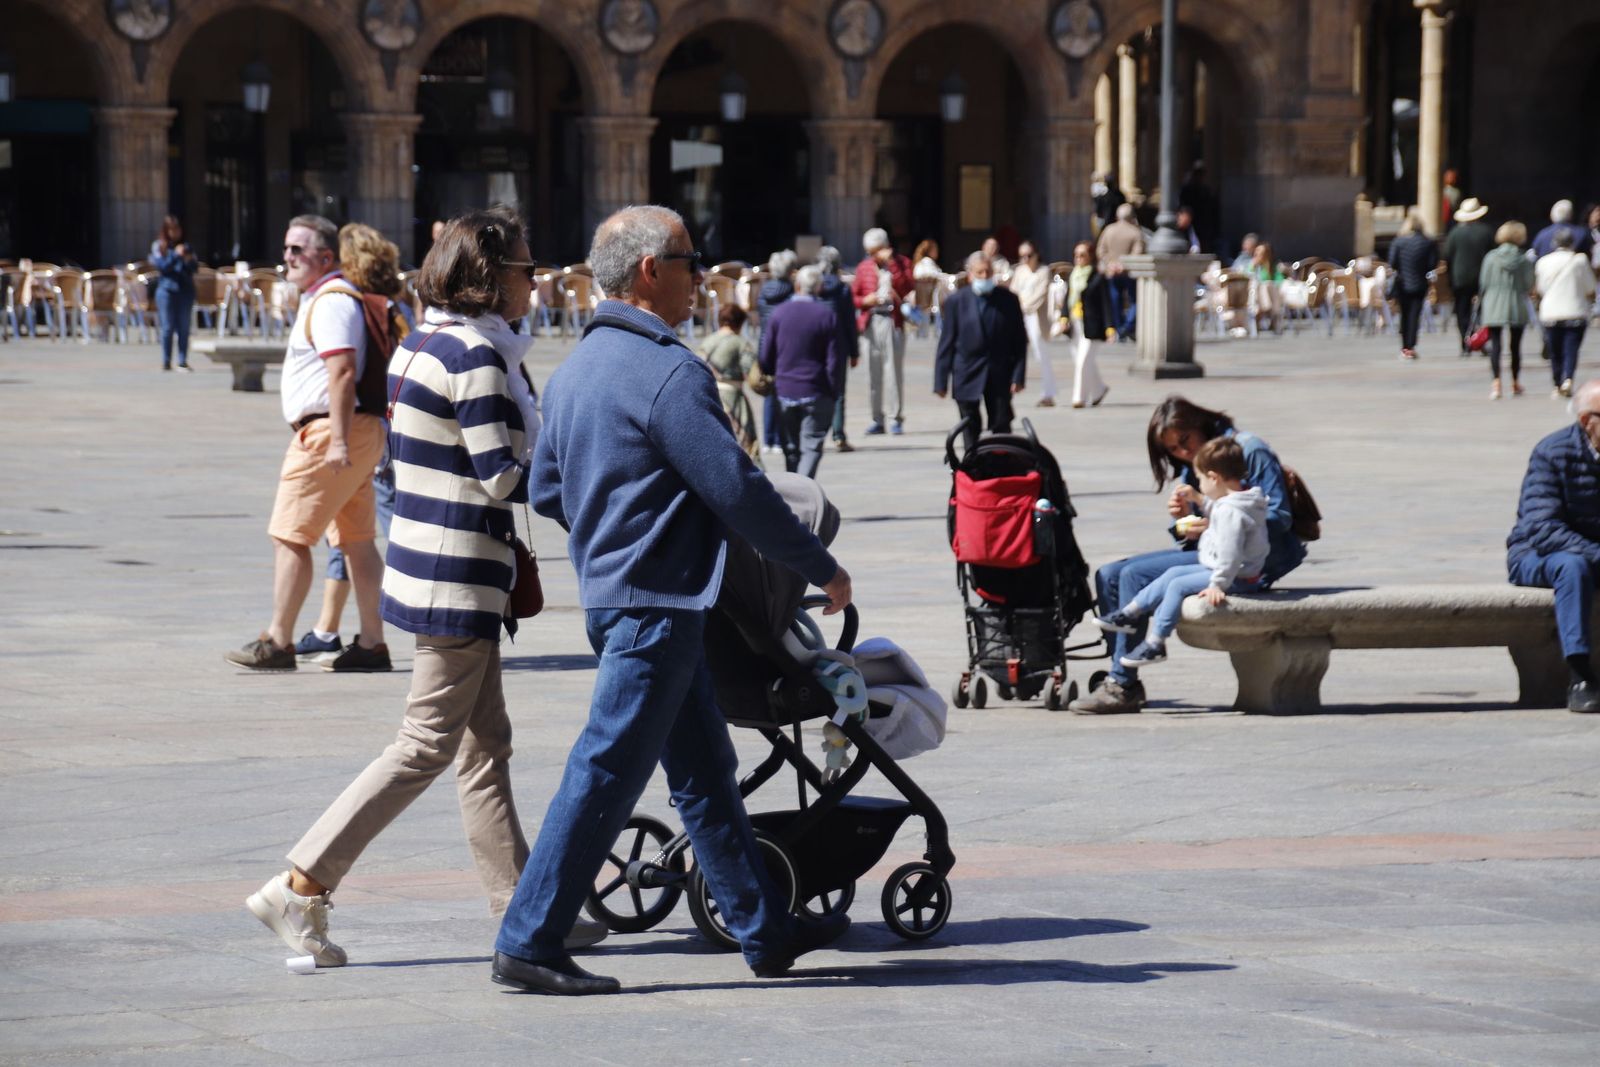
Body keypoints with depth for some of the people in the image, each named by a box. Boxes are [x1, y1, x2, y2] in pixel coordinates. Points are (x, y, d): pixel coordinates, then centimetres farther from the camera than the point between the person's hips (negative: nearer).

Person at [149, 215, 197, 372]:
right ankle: (166, 361, 4)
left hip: (185, 290, 3)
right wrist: (176, 255, -16)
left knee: (184, 328, 0)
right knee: (168, 327, -1)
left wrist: (190, 260, -13)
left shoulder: (186, 247, 12)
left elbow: (195, 268, 7)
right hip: (167, 290, -3)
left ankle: (183, 362, 1)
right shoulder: (158, 246, 4)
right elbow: (161, 265, -7)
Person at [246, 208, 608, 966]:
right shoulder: (475, 355, -18)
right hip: (459, 577, -10)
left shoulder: (423, 346, 11)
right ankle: (302, 886, -4)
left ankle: (519, 906, 19)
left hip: (428, 557, 10)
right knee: (430, 742, -4)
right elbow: (501, 476, -20)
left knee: (485, 741, 13)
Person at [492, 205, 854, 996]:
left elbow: (545, 489, 19)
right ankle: (528, 945, -3)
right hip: (655, 603, -10)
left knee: (705, 769, 15)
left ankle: (764, 930, 22)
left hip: (606, 590, 10)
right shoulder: (667, 372, -17)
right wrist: (824, 569, -8)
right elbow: (737, 489, -18)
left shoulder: (575, 368, 12)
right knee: (605, 775, -6)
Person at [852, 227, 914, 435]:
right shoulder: (864, 267, 13)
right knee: (873, 373, 3)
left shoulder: (901, 263, 5)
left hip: (893, 322, -3)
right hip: (870, 323, 3)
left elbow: (908, 288, -12)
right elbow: (853, 296, 15)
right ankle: (877, 419, 10)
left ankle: (896, 418, 1)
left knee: (896, 371, -5)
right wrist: (865, 301, -6)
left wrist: (890, 263, -13)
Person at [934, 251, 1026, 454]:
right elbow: (946, 344, -1)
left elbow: (1020, 340, 3)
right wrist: (941, 381, -4)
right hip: (967, 375, 0)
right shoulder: (956, 302, -2)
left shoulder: (1008, 300, 0)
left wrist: (1018, 376, -5)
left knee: (1002, 429, 2)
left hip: (999, 376, 0)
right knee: (971, 431, 4)